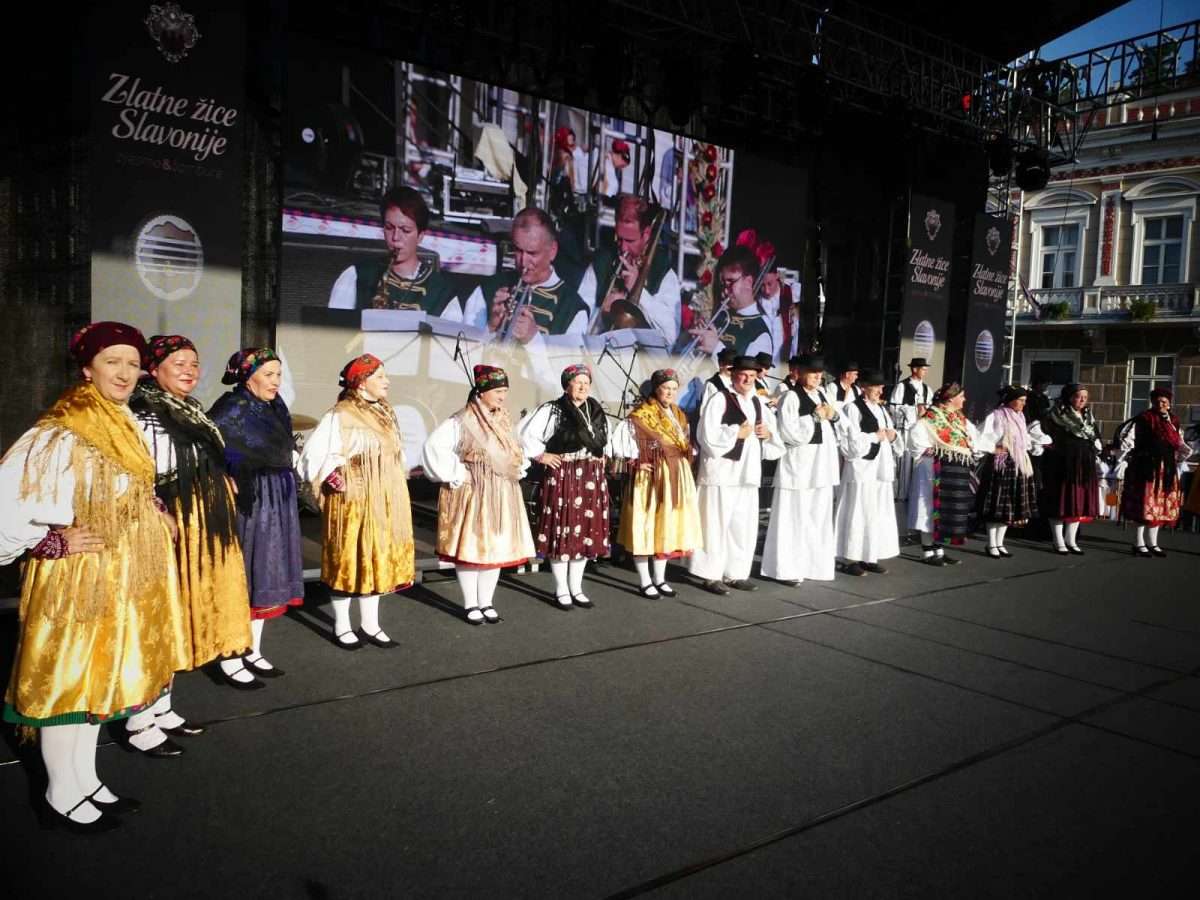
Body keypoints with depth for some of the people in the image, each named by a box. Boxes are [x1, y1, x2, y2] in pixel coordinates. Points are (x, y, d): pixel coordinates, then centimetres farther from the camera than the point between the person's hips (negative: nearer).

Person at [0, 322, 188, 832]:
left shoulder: (123, 427, 9)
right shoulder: (59, 434, -19)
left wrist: (156, 517, 11)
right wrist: (52, 542, -21)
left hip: (119, 578, 8)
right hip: (75, 578, -8)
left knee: (98, 676, 16)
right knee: (68, 678, 4)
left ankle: (85, 782, 30)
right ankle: (61, 798, 19)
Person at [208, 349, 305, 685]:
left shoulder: (276, 406, 8)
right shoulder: (231, 408, -14)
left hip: (276, 506, 8)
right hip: (245, 504, -7)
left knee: (265, 576, 13)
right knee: (239, 576, 0)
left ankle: (253, 652, 24)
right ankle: (230, 658, 11)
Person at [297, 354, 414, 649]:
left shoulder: (385, 414, 10)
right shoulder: (340, 416, -14)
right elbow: (313, 454, -16)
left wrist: (395, 486, 13)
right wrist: (333, 480, -15)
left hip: (384, 503, 7)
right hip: (353, 502, -7)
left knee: (378, 559, 11)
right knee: (349, 559, 3)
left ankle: (370, 626, 22)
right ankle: (342, 627, 17)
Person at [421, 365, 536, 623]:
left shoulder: (504, 421, 10)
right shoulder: (462, 421, -12)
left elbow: (517, 453, 25)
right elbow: (433, 447, -20)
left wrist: (519, 471, 8)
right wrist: (456, 475, -16)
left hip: (501, 496, 7)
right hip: (471, 495, -7)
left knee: (496, 547, 9)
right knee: (471, 547, 1)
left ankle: (486, 603, 21)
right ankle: (470, 605, 13)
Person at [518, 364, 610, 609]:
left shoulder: (596, 411, 12)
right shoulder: (552, 411, -8)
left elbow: (605, 439, 30)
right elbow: (525, 432, -11)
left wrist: (602, 456, 16)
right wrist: (540, 455, -8)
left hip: (591, 479, 6)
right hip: (562, 477, -6)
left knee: (586, 531, 9)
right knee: (562, 531, 0)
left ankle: (576, 588, 21)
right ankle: (561, 590, 12)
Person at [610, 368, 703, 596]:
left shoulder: (679, 416, 12)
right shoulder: (641, 415, -10)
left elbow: (686, 446, 19)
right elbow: (618, 440, -17)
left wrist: (682, 464, 5)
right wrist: (636, 462, -14)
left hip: (676, 478, 7)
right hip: (651, 478, -7)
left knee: (668, 526, 11)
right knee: (645, 526, -1)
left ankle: (660, 579, 21)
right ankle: (645, 582, 7)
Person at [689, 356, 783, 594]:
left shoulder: (759, 404, 15)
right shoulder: (719, 400, -6)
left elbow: (776, 442, 21)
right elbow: (708, 436, -15)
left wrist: (769, 434, -1)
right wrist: (737, 433, -14)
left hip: (748, 472, 7)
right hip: (721, 472, -7)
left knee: (744, 526, 10)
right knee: (716, 524, -2)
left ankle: (736, 573, 21)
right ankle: (711, 575, 6)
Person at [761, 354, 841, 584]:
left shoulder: (822, 396, 13)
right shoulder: (791, 397, -9)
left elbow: (838, 430, 19)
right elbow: (790, 433, -16)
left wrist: (834, 416, -1)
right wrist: (815, 417, -14)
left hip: (821, 466, 7)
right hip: (799, 466, -7)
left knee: (819, 517, 10)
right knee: (794, 518, -4)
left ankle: (815, 565, 19)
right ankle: (787, 569, 1)